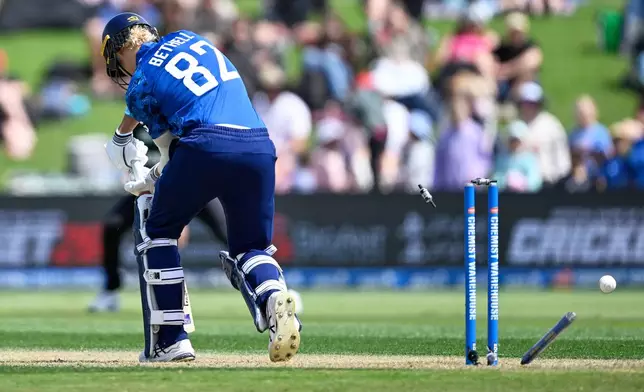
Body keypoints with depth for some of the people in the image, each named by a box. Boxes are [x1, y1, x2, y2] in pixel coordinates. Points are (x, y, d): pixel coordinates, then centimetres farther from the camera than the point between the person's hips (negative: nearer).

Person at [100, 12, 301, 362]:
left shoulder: (140, 83, 8)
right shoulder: (187, 38, 26)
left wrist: (147, 182, 33)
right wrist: (123, 133, 59)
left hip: (206, 145, -5)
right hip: (260, 147, 5)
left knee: (156, 229, 19)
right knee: (250, 248, 18)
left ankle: (169, 341, 12)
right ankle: (274, 297, -18)